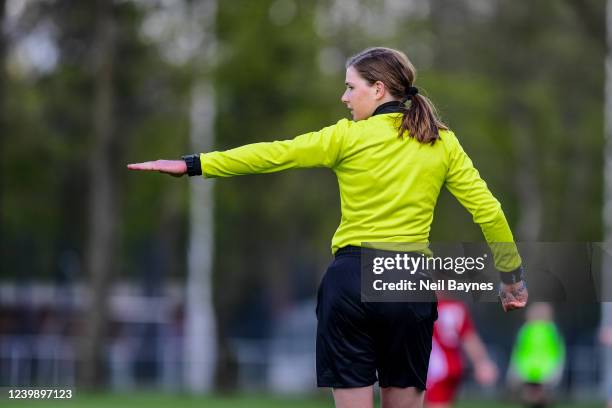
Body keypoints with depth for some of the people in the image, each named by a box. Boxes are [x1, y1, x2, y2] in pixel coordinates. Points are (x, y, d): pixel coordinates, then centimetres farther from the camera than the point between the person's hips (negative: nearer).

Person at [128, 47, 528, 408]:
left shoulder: (348, 137, -2)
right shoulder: (443, 143, 7)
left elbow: (273, 154, -5)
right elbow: (488, 211, 5)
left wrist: (192, 165, -3)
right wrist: (512, 275, 14)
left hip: (352, 280, -2)